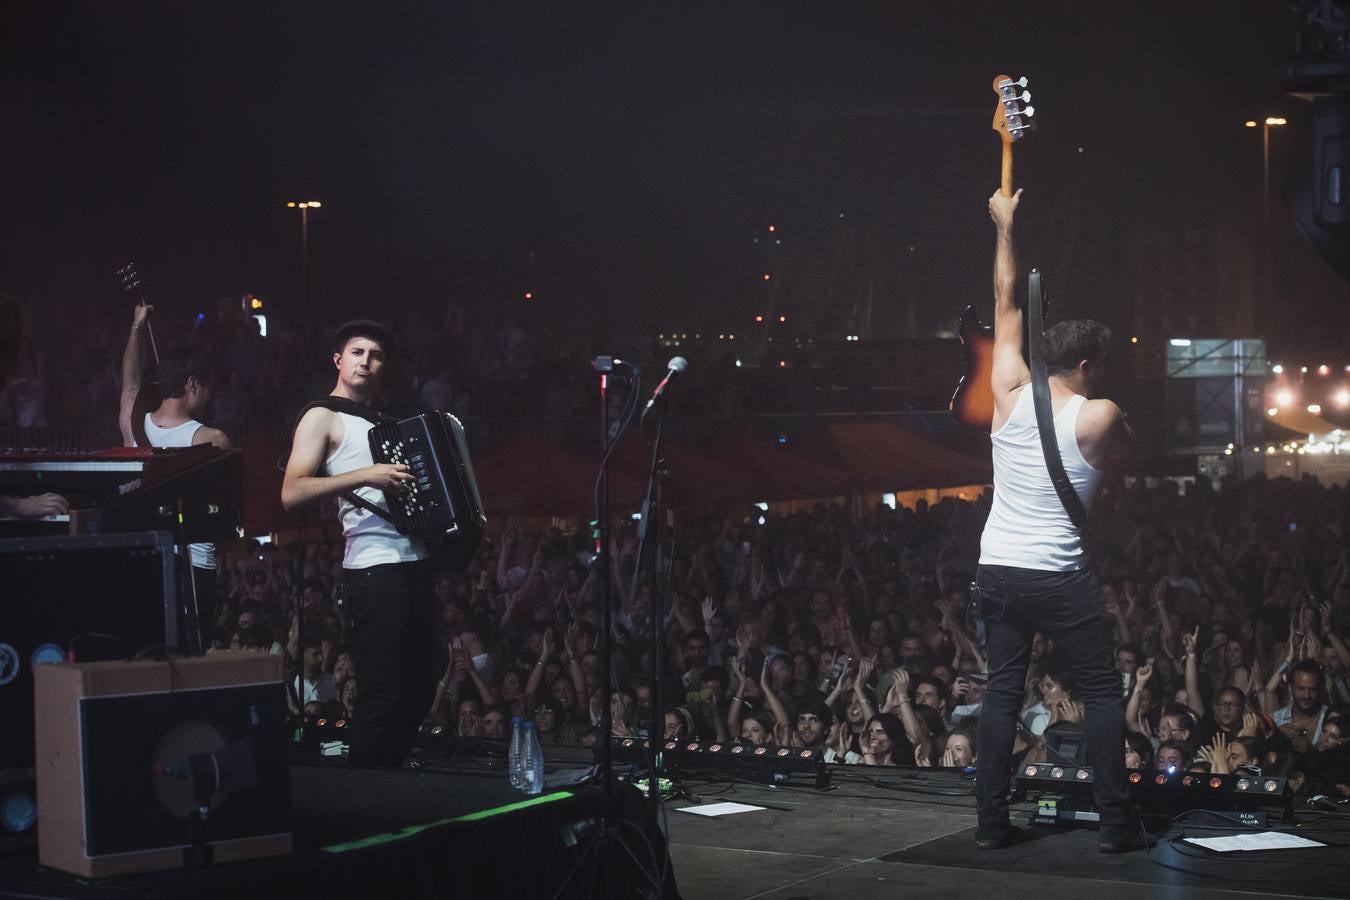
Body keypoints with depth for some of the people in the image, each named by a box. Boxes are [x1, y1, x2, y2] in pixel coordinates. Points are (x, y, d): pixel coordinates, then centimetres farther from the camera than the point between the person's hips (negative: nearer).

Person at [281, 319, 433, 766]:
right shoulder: (323, 417, -2)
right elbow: (291, 493, -15)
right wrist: (365, 476, -21)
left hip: (412, 563, 8)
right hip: (375, 570, -8)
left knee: (419, 688, 12)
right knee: (382, 692, -10)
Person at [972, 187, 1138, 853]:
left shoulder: (1011, 395, 2)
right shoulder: (1100, 417, -8)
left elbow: (1006, 306, 12)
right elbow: (1126, 440, 17)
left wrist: (1005, 229, 21)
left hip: (995, 568, 4)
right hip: (1058, 576, -4)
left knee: (1002, 689, 9)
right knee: (1102, 691, 6)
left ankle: (991, 820, 6)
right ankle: (1113, 821, 3)